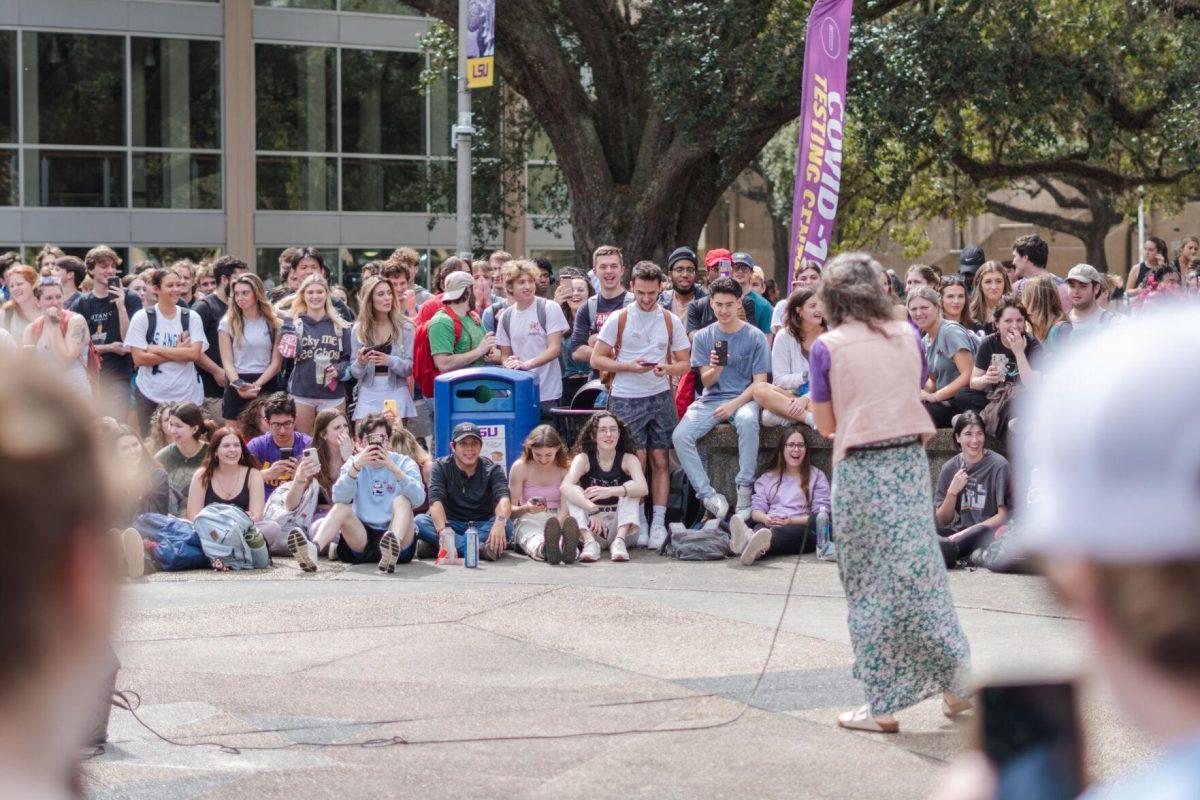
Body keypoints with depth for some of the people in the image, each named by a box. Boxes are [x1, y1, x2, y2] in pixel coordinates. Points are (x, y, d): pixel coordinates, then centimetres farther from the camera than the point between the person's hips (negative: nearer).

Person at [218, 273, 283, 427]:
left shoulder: (273, 323, 5)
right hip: (236, 389, 0)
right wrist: (239, 385, -18)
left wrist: (257, 385, -13)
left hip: (266, 385, 0)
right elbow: (227, 362, 0)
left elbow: (276, 362, 1)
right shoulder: (227, 323, 5)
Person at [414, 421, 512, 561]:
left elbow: (503, 498, -20)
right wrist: (443, 530, -40)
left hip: (482, 526, 0)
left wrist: (500, 521, -45)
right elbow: (435, 501, -19)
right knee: (420, 521, -29)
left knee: (505, 526, -32)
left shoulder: (492, 469, -1)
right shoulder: (441, 467, -3)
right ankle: (478, 548, -44)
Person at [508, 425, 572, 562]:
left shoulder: (565, 467, 3)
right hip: (528, 522, 0)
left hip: (558, 520, 0)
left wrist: (556, 525, -31)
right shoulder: (520, 467, 2)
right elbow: (510, 509, 0)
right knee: (534, 541, -40)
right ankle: (545, 549, -76)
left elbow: (566, 507, -8)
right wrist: (526, 509, -25)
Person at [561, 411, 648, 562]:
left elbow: (642, 488, -24)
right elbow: (565, 487, -24)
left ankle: (619, 541, -36)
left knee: (630, 487, -19)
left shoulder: (628, 459, -3)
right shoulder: (583, 459, -4)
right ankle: (589, 542, -39)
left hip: (619, 524, 0)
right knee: (574, 491, -20)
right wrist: (592, 510, -40)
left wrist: (610, 491, -42)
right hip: (591, 527, 0)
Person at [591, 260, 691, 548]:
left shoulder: (671, 322, 8)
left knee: (660, 459, 1)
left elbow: (685, 363, 10)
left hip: (660, 397, 2)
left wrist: (668, 369, -13)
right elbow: (597, 359, 0)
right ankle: (638, 522, 4)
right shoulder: (618, 320, 1)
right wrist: (630, 366, -14)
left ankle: (658, 522, 6)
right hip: (626, 399, -2)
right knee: (636, 461, -6)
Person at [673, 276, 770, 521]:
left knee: (747, 419, -39)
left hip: (744, 398, -3)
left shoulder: (755, 337, -1)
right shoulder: (703, 337, 7)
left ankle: (745, 489, -29)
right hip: (711, 399, 3)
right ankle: (708, 496, -19)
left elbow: (759, 382, -3)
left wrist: (734, 404, -17)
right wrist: (716, 367, -18)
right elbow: (706, 382, 6)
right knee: (680, 436, -24)